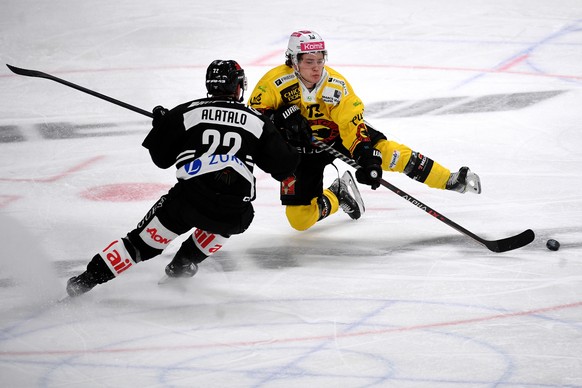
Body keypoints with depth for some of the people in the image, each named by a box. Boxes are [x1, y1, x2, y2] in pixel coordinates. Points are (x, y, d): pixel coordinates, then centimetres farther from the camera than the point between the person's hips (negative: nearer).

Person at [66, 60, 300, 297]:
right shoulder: (258, 121, 12)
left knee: (144, 242, 11)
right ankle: (184, 262, 28)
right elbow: (283, 166, 16)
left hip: (188, 199, 0)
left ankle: (86, 279, 3)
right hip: (234, 212, 0)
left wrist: (161, 124, 35)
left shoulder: (186, 113, 10)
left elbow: (160, 157, 18)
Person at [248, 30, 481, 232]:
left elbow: (353, 125, -24)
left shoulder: (337, 86, -24)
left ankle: (451, 181, -6)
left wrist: (367, 159, -38)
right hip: (300, 152, 0)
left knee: (385, 152, -20)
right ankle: (338, 196, 24)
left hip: (339, 135, 0)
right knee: (300, 220, -7)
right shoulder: (276, 81, -26)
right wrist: (280, 117, -38)